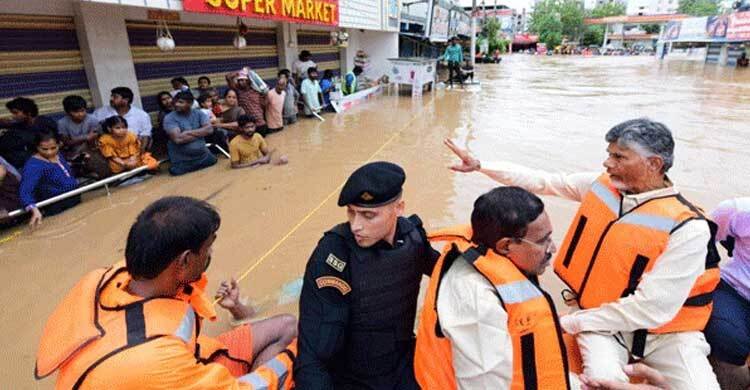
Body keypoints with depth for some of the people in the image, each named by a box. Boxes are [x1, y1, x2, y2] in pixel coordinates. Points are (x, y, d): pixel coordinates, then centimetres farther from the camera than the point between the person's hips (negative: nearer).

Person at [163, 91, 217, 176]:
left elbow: (209, 129, -13)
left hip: (204, 156, 4)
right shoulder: (169, 118, -11)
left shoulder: (198, 113, 1)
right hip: (182, 162, -4)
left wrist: (189, 132, -19)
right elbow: (178, 139, -25)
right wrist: (201, 133, -13)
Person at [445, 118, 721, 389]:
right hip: (606, 320, 1)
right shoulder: (602, 185, -7)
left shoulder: (688, 227, -21)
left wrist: (568, 323, -19)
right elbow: (542, 181, 2)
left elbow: (652, 308, -22)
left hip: (667, 331, -1)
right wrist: (479, 165, 0)